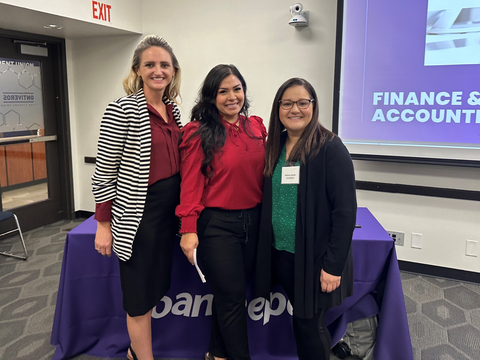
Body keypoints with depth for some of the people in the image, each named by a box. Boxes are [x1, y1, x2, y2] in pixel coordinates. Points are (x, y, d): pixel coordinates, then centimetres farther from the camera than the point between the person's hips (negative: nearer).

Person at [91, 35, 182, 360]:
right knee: (141, 294, 5)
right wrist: (104, 224, -11)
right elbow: (105, 172, -11)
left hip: (171, 209, 7)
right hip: (138, 213, -7)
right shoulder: (122, 109, -12)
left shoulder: (173, 109, 8)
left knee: (155, 286, 18)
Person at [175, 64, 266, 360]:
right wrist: (188, 229, -15)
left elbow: (263, 176, 10)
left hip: (253, 221, 6)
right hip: (217, 224, -5)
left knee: (229, 293, 18)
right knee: (233, 296, 4)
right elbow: (191, 184, -11)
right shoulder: (199, 133, -9)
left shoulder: (256, 127, 6)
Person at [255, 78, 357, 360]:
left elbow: (345, 210, -15)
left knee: (309, 323, 6)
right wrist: (267, 248, 5)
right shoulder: (275, 146, 6)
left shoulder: (330, 148, -12)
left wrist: (333, 264, -17)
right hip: (281, 254, 5)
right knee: (300, 319, 16)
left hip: (315, 258, -5)